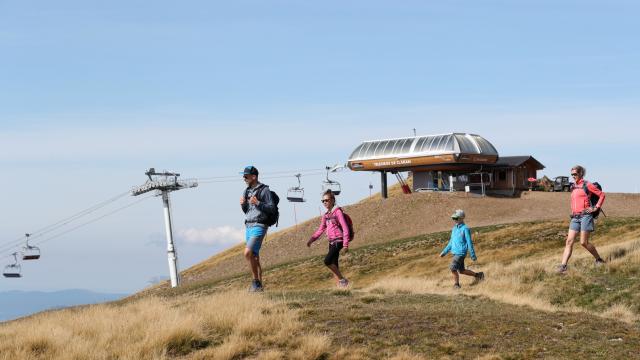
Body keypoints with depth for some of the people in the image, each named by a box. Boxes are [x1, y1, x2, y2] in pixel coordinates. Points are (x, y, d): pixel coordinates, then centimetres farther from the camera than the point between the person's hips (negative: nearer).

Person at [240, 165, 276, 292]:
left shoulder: (264, 190, -7)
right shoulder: (247, 191, 15)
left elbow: (271, 208, -9)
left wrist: (258, 203, -21)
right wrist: (243, 204, -1)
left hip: (259, 226, -8)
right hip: (248, 226, 8)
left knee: (248, 253, -21)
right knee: (254, 257, 9)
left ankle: (256, 281, -11)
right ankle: (259, 286, 15)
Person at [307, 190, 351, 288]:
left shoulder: (338, 211, -8)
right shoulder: (326, 215, 13)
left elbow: (345, 228, -12)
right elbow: (321, 230, 21)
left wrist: (346, 244, -18)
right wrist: (312, 239, 9)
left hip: (338, 240, -8)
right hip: (331, 242, 8)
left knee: (327, 261, -20)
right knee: (334, 265, 5)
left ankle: (342, 279, -8)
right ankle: (340, 285, 10)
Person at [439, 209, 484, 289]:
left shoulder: (465, 229, -12)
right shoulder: (454, 228, 13)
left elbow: (469, 243, -12)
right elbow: (451, 242, 21)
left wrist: (473, 255, -12)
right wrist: (444, 252, 18)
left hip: (461, 253, -9)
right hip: (455, 253, 9)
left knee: (452, 268, -15)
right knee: (461, 270, 14)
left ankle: (456, 284, 0)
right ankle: (477, 275, 29)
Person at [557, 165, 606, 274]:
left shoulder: (587, 185, -2)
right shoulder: (573, 187, 17)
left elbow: (602, 195, 0)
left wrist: (596, 208, -6)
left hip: (585, 215, -6)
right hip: (575, 217, 6)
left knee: (584, 242, -8)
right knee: (569, 241, -5)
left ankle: (599, 260, 12)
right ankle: (563, 266, -11)